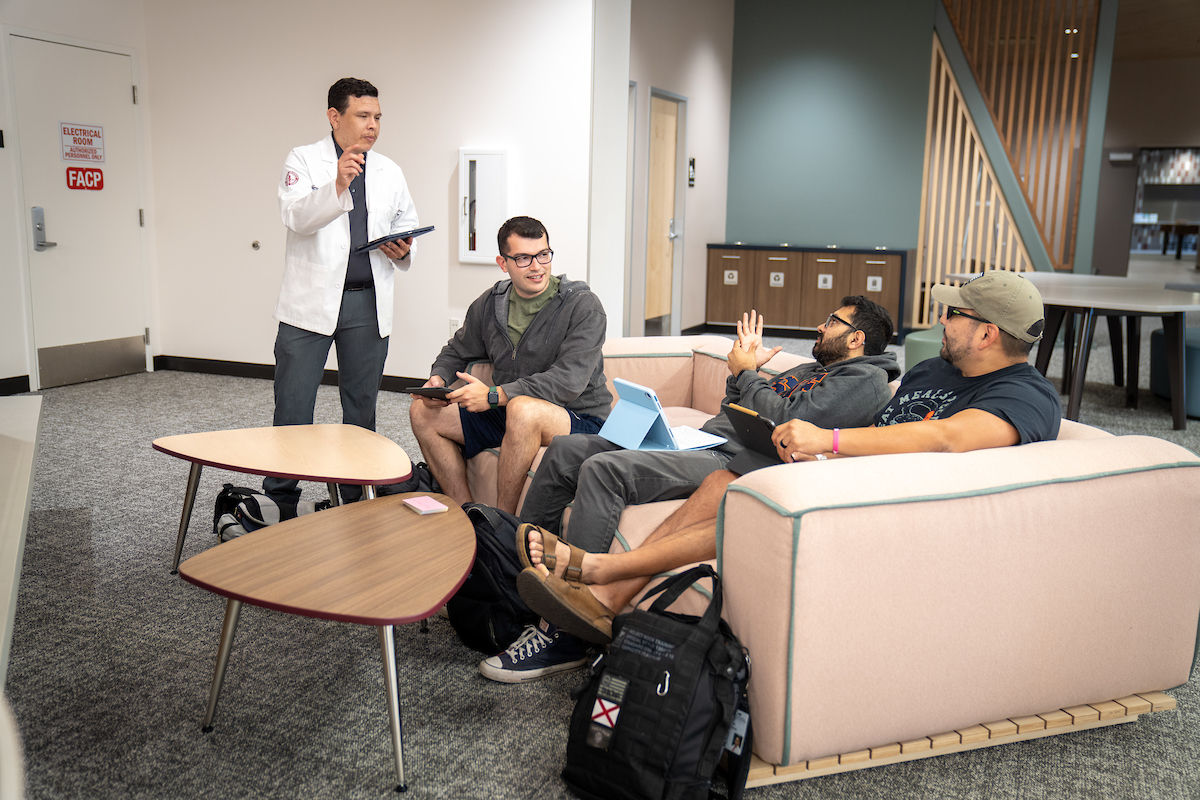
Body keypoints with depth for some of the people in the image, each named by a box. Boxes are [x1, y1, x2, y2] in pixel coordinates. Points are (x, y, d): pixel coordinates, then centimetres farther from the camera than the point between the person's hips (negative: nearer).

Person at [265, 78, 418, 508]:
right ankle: (280, 502, 12)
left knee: (362, 406, 10)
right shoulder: (304, 160, 0)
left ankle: (357, 499, 21)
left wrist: (402, 251, -1)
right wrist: (337, 185, -31)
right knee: (293, 406, -1)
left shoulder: (389, 171, 13)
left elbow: (407, 226, 22)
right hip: (312, 300, -4)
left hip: (368, 303, 4)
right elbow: (297, 217, -16)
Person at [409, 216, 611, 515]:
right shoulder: (490, 303, 7)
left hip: (578, 420, -7)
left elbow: (569, 381, -24)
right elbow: (456, 352, 23)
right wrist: (438, 379, -2)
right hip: (506, 414, 7)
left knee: (523, 409, -39)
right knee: (423, 412, -1)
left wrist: (494, 395, -28)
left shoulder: (583, 305, -13)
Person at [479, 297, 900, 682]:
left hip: (732, 464, -10)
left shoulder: (866, 380, 2)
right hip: (698, 442, 10)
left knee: (602, 470, -29)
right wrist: (743, 369, 16)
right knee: (566, 450, -1)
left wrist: (745, 371, 1)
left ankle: (566, 633, -24)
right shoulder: (810, 369, 31)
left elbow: (786, 421, -13)